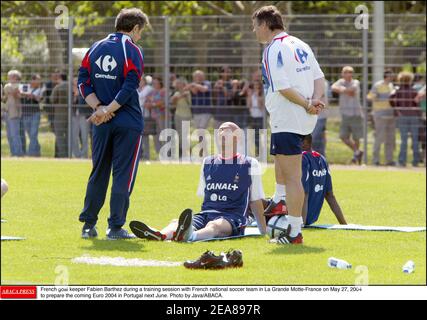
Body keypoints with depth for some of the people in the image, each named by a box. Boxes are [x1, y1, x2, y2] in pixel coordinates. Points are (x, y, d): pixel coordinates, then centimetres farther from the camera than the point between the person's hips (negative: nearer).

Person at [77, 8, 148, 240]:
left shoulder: (96, 48, 11)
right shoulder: (131, 50, -7)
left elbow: (83, 82, 5)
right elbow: (130, 87, -17)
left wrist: (99, 108, -4)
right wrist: (107, 110, -15)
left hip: (102, 123, 5)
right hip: (128, 123, -5)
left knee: (98, 172, 14)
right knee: (123, 174, 0)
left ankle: (88, 225, 14)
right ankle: (116, 227, -1)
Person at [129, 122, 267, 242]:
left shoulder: (250, 165, 10)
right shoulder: (208, 163, 22)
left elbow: (256, 202, 12)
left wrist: (264, 232, 13)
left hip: (233, 219, -5)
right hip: (206, 214, 5)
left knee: (214, 225, -39)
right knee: (176, 222, -27)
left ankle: (188, 235, -73)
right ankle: (160, 235, -62)